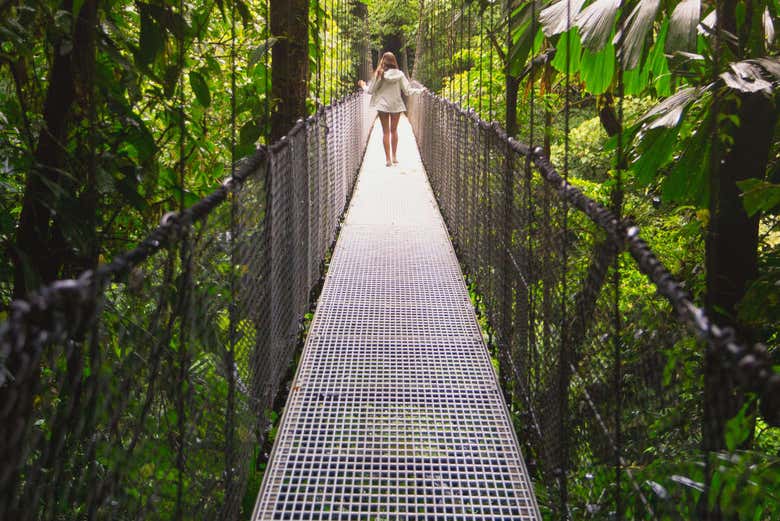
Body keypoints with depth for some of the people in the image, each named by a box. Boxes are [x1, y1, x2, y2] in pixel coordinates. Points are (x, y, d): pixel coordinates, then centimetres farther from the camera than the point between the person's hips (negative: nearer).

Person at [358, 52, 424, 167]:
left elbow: (370, 91, -2)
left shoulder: (379, 74, -8)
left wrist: (363, 85, 18)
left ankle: (388, 159, 1)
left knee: (386, 132, 5)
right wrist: (420, 90, 10)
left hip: (383, 106, -1)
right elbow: (407, 91, -6)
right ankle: (394, 157, 19)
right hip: (396, 106, 1)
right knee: (394, 130, 17)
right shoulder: (399, 74, -7)